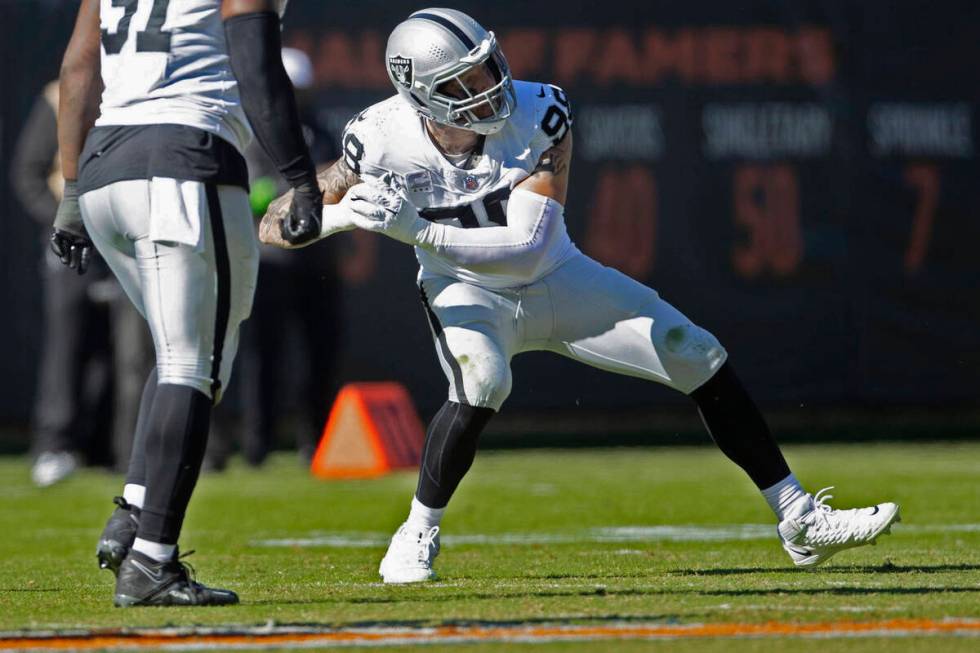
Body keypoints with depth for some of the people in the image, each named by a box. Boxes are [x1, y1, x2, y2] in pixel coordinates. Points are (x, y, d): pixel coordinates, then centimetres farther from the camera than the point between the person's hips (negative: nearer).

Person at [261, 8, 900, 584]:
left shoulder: (539, 116, -27)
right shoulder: (381, 141, -25)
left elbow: (526, 247, -32)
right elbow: (278, 225, -14)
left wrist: (415, 228, -42)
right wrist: (347, 218, -35)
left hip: (554, 279, 2)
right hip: (469, 296, -2)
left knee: (701, 360, -4)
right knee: (482, 382, -35)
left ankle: (802, 522, 6)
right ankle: (417, 536, -14)